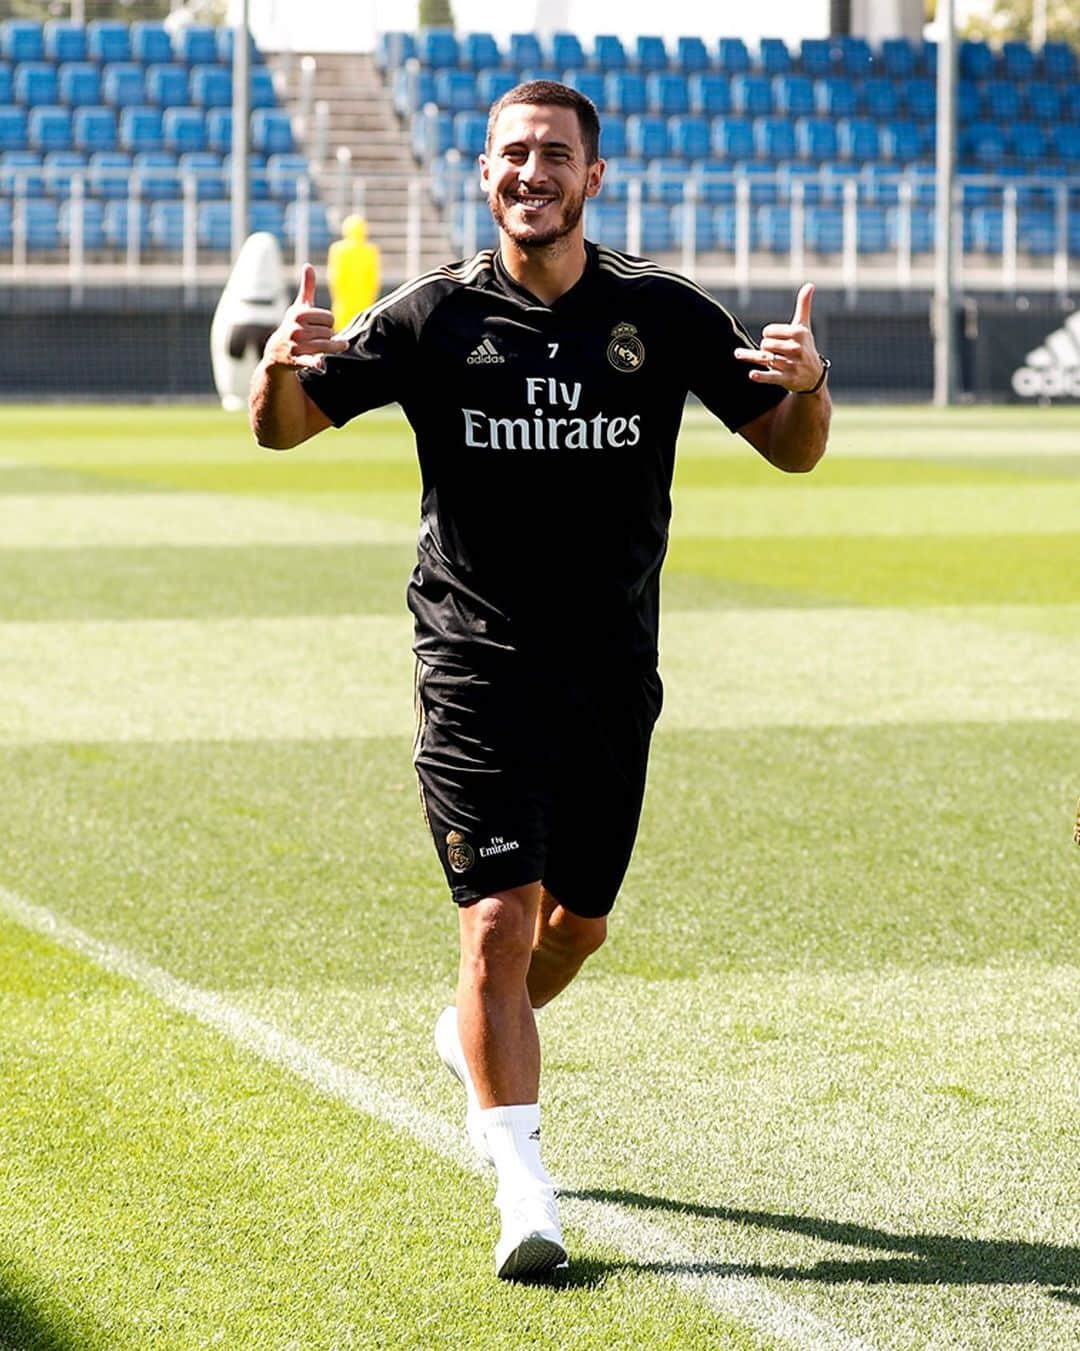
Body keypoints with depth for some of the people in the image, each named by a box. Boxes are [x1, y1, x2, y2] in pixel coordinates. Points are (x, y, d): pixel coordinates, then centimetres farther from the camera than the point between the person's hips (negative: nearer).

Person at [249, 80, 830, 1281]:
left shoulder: (662, 314, 0)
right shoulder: (435, 316, -3)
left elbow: (791, 452, 4)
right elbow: (284, 429, 0)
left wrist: (805, 385, -19)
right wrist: (280, 368, -23)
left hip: (613, 671, 3)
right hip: (475, 670, -3)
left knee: (578, 921, 16)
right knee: (499, 918, -13)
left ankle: (476, 1038, 48)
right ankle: (522, 1192, -8)